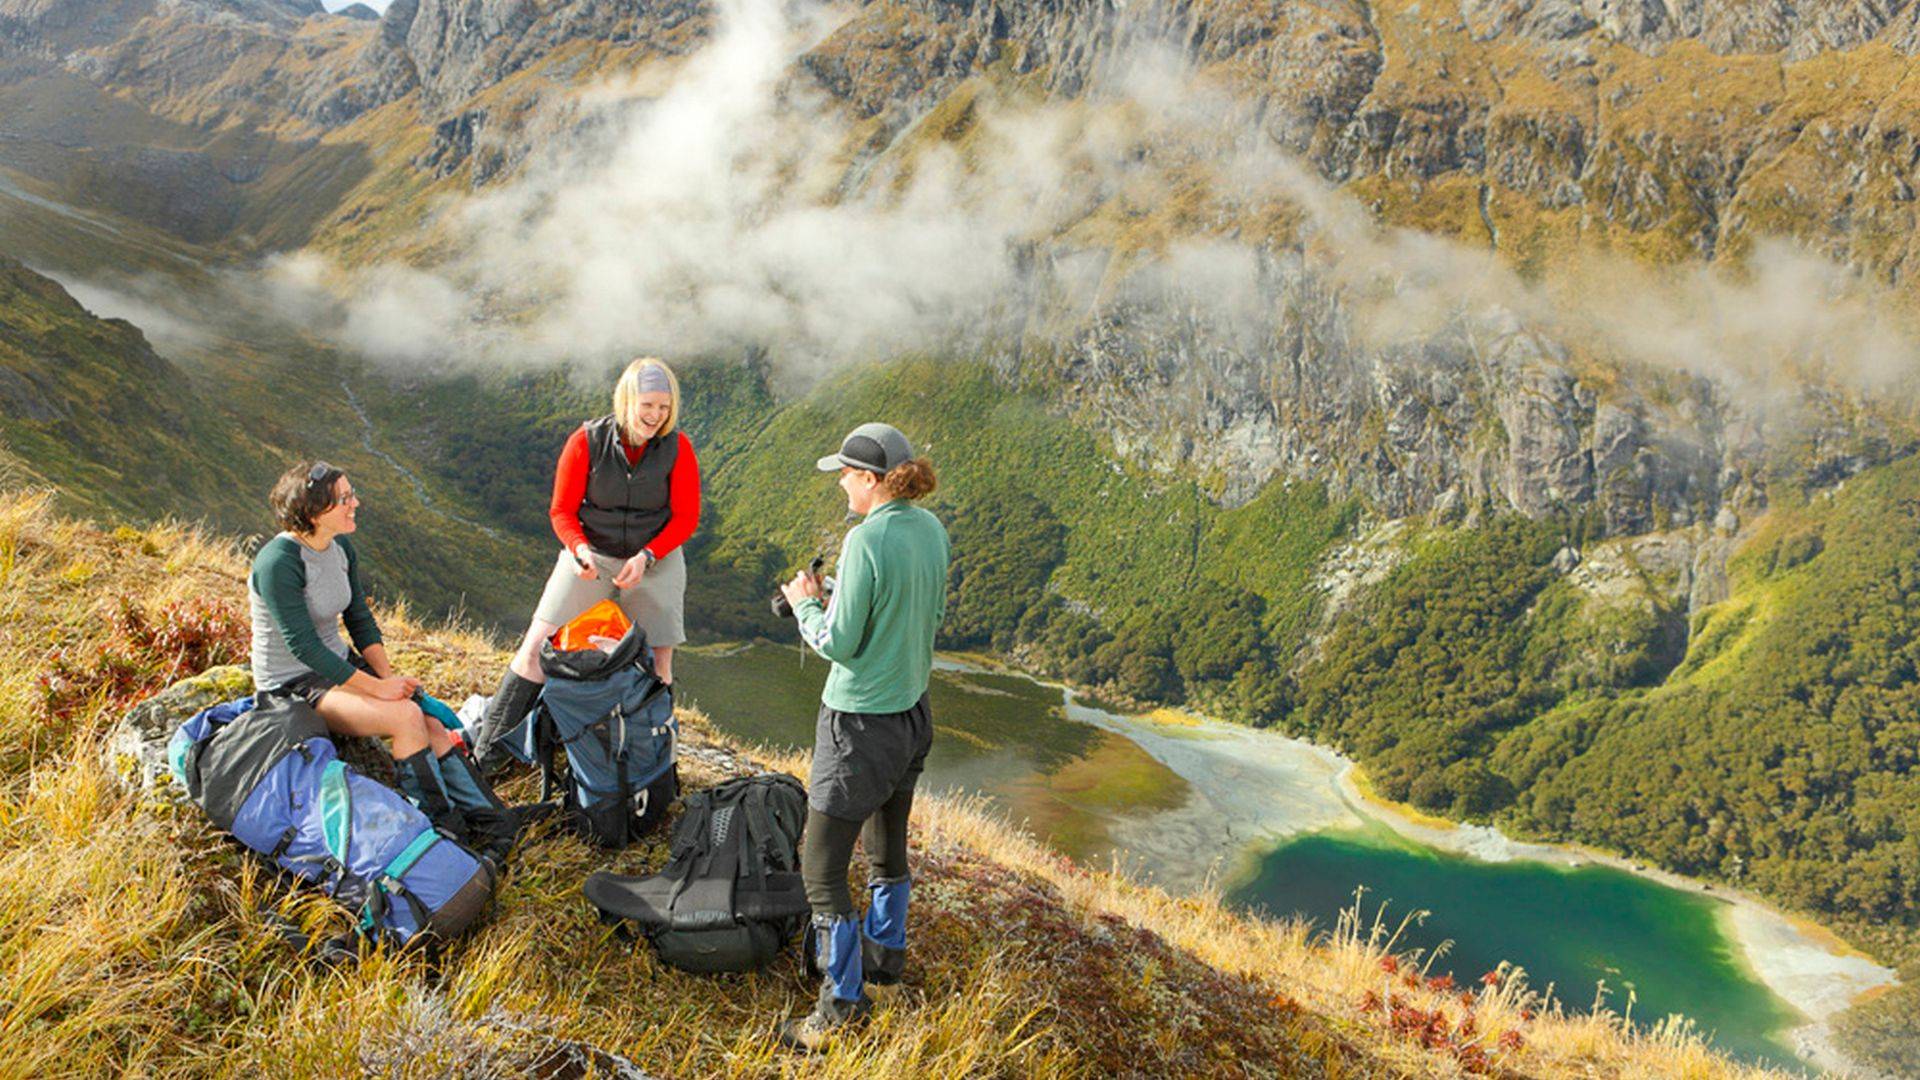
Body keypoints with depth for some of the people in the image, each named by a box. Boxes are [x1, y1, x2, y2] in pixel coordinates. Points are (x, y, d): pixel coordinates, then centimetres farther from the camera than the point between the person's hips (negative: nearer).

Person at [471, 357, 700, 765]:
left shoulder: (677, 447, -11)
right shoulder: (587, 441, -12)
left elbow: (686, 518, -5)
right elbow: (562, 510, -3)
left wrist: (646, 557, -18)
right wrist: (579, 549, -23)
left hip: (656, 560, 0)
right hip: (591, 557, 0)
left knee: (657, 668, 2)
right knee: (536, 649, -6)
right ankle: (483, 756, 3)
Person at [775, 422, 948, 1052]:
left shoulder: (866, 540, -23)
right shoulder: (930, 530, 1)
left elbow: (839, 645, -19)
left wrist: (805, 604, 0)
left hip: (859, 723, -9)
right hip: (912, 715, 9)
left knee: (821, 868, 4)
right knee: (888, 846, 26)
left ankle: (841, 1002, 14)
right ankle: (886, 956, 44)